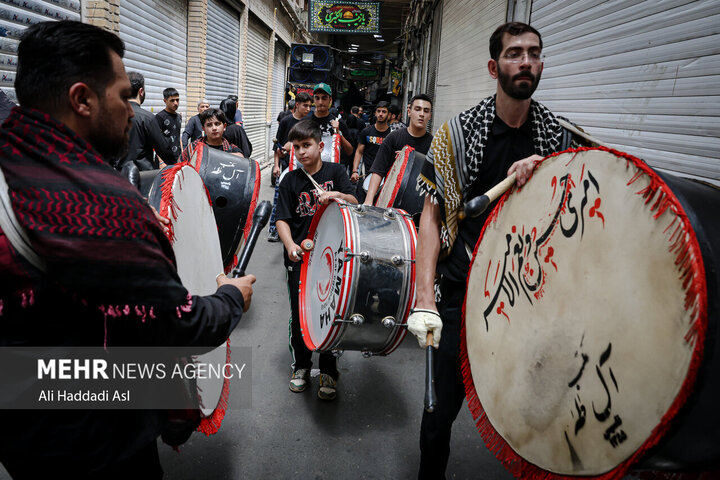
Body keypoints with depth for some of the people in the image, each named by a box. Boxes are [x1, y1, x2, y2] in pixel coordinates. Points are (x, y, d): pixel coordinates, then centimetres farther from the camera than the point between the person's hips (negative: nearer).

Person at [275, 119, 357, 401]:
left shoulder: (335, 172, 2)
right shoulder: (290, 180, 3)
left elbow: (355, 203, -7)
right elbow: (283, 219, -2)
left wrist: (336, 195, -28)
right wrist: (289, 244, -20)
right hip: (299, 257, 1)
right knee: (299, 314, 9)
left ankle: (328, 373, 18)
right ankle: (301, 366, 29)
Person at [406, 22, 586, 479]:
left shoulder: (558, 134, 5)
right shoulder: (458, 132, -4)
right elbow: (433, 215, -4)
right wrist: (425, 299, -13)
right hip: (463, 293, -2)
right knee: (445, 401, 5)